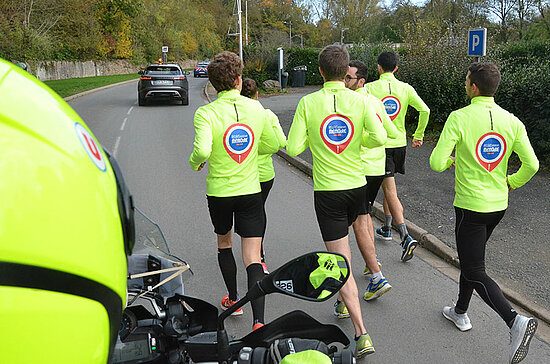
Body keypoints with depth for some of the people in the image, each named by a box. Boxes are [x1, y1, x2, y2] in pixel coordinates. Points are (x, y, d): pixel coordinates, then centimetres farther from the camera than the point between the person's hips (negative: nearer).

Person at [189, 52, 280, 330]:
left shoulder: (206, 113, -13)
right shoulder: (256, 108, -2)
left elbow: (203, 150, -28)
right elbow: (272, 145, 9)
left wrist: (194, 162, -6)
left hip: (219, 192, -1)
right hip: (251, 192, 1)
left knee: (224, 244, 25)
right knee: (252, 258, -1)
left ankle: (233, 300, 40)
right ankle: (258, 321, -12)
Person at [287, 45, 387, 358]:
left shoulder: (308, 103, -9)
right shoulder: (360, 100, -5)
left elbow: (293, 148, -11)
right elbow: (379, 137, -15)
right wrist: (358, 141, 5)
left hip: (327, 191, -4)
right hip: (358, 186, 4)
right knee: (343, 242, 30)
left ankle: (362, 334, -3)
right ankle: (345, 301, 46)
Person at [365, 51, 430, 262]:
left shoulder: (370, 88, -9)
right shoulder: (406, 88, 2)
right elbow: (424, 111, -2)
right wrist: (418, 135, 9)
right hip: (400, 143, 5)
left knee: (390, 191, -4)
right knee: (388, 185, 22)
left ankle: (406, 238, -14)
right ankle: (386, 229, 32)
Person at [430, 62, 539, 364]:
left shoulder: (459, 118, -16)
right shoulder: (511, 121, -1)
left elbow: (436, 163, -19)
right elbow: (531, 165, -5)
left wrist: (450, 160, 4)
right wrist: (511, 183, 15)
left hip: (470, 206, -6)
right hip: (498, 205, 7)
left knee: (474, 271, -1)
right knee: (471, 258, 23)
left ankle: (515, 321, -17)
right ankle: (460, 312, 38)